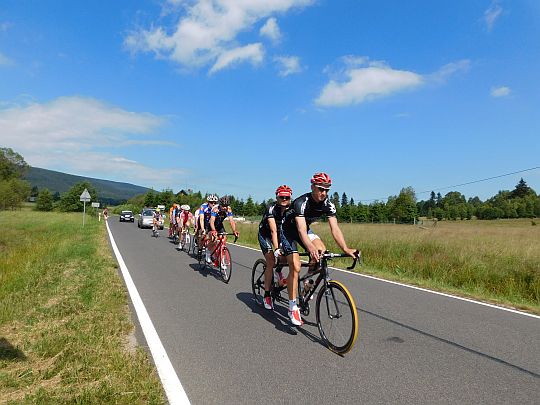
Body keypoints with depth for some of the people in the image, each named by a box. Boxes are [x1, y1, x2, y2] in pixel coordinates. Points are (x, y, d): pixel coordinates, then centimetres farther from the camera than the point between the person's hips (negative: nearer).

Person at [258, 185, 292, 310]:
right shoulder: (271, 209, -30)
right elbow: (273, 231, -39)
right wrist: (276, 249, -50)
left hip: (281, 233, 5)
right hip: (265, 234, -4)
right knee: (271, 262, -16)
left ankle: (279, 271, 7)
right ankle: (267, 295, -7)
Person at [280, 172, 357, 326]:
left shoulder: (328, 205, -17)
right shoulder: (301, 202, -34)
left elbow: (334, 228, -24)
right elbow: (301, 230, -46)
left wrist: (345, 248, -39)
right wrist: (311, 248, -62)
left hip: (305, 228, 6)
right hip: (288, 229, -6)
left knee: (322, 250, -19)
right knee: (295, 267, -17)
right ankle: (293, 308, -6)